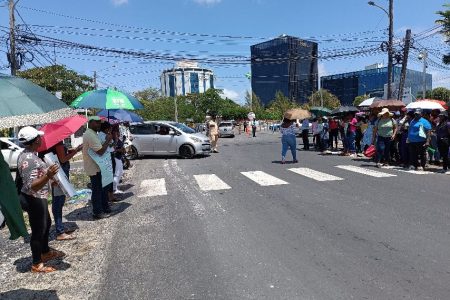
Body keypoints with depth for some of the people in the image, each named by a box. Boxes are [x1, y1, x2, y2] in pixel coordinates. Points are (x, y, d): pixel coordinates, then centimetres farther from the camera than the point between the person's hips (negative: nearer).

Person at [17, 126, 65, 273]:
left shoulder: (29, 155, 4)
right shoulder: (28, 160, -27)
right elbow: (31, 186, -32)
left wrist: (49, 177, 29)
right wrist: (47, 176, -47)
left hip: (38, 198, 10)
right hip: (34, 200, -10)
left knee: (46, 224, 25)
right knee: (38, 231, 4)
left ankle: (45, 252, 44)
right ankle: (37, 265, 21)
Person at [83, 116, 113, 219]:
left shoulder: (92, 134, 14)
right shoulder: (90, 135, -21)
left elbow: (99, 148, 17)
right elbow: (100, 151, -27)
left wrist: (106, 141, 2)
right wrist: (108, 140, -16)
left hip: (97, 167, 10)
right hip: (95, 168, -10)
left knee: (104, 188, 18)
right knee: (97, 190, 0)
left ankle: (105, 207, 30)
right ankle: (97, 212, 11)